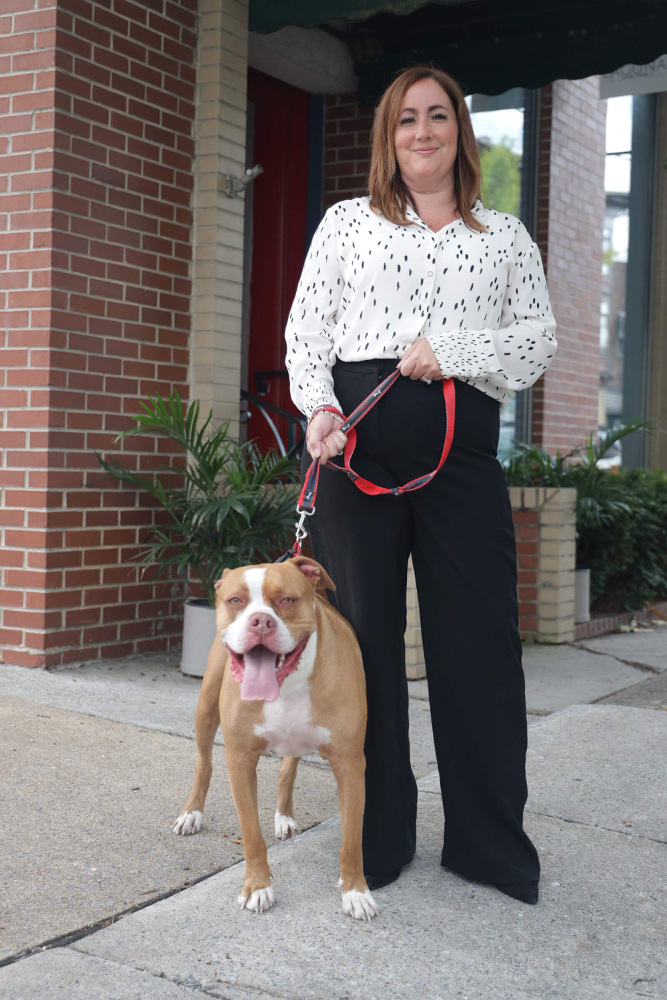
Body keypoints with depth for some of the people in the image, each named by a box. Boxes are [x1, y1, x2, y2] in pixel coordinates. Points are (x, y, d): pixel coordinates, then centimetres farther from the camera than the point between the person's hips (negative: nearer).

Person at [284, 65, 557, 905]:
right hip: (357, 434, 0)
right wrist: (319, 408, -9)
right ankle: (379, 836, 15)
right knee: (365, 630, 2)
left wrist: (452, 349, -8)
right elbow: (306, 331, 8)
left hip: (463, 444, 1)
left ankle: (490, 841, 10)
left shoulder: (504, 235, 17)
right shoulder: (347, 223, 15)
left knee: (480, 637, -2)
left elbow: (539, 338, 8)